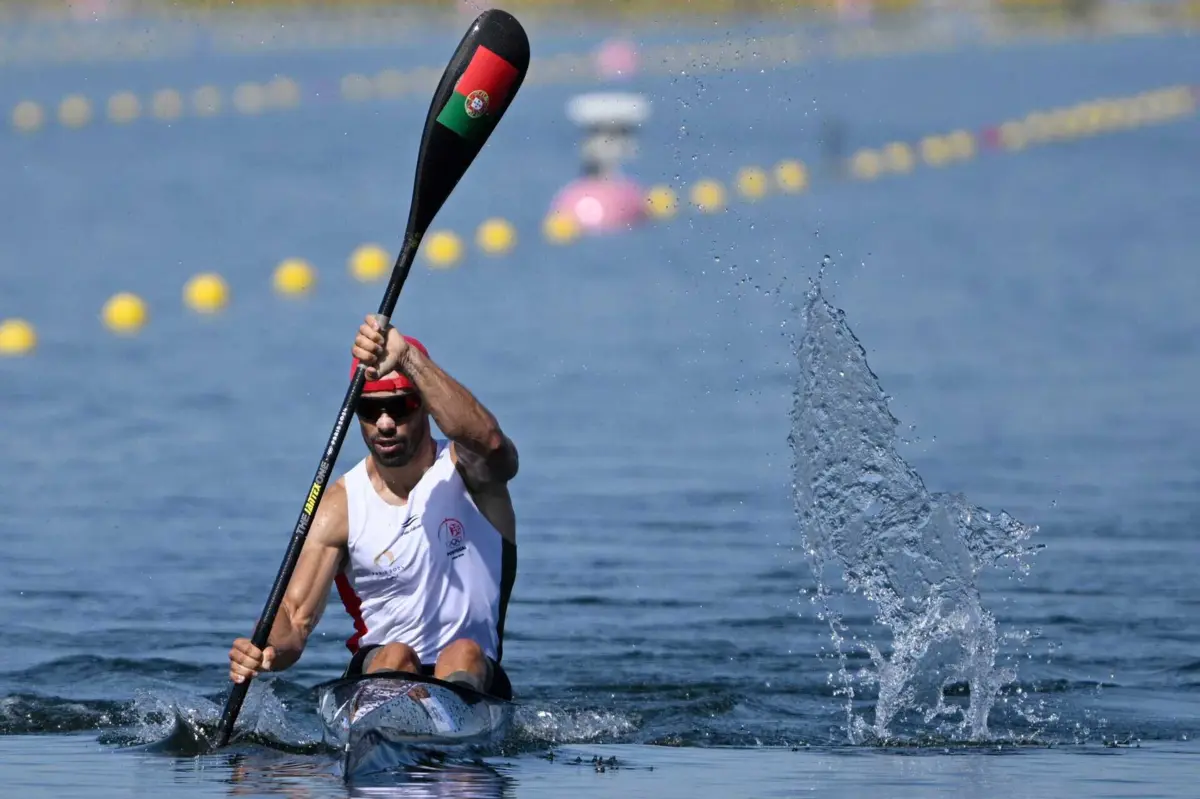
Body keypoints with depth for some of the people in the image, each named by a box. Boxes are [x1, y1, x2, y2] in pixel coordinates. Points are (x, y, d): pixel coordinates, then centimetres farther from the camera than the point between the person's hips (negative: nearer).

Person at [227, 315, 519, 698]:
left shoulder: (465, 470, -4)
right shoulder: (340, 507, -1)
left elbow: (488, 441, -31)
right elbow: (296, 615, -9)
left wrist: (407, 358, -41)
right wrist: (268, 650, -35)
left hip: (474, 678, -1)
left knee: (464, 654, -33)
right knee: (396, 655, -31)